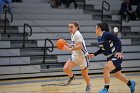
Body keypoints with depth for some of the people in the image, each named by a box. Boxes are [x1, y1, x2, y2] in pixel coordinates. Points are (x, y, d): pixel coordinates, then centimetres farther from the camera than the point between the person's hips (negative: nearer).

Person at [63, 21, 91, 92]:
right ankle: (72, 77, 23)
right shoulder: (72, 35, 4)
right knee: (65, 69, -9)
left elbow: (80, 46, -33)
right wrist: (68, 46, 0)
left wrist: (69, 49, -38)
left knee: (84, 75, 6)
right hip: (75, 56, 8)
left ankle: (88, 85, 37)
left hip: (83, 57, -8)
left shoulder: (77, 35, -23)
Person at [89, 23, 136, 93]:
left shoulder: (107, 34, -18)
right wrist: (94, 54, 15)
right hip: (110, 57, 9)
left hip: (116, 56, -9)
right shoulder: (99, 38, 7)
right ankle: (130, 83, 42)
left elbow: (118, 41, -19)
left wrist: (119, 52, -30)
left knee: (106, 69, -24)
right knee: (117, 75, 19)